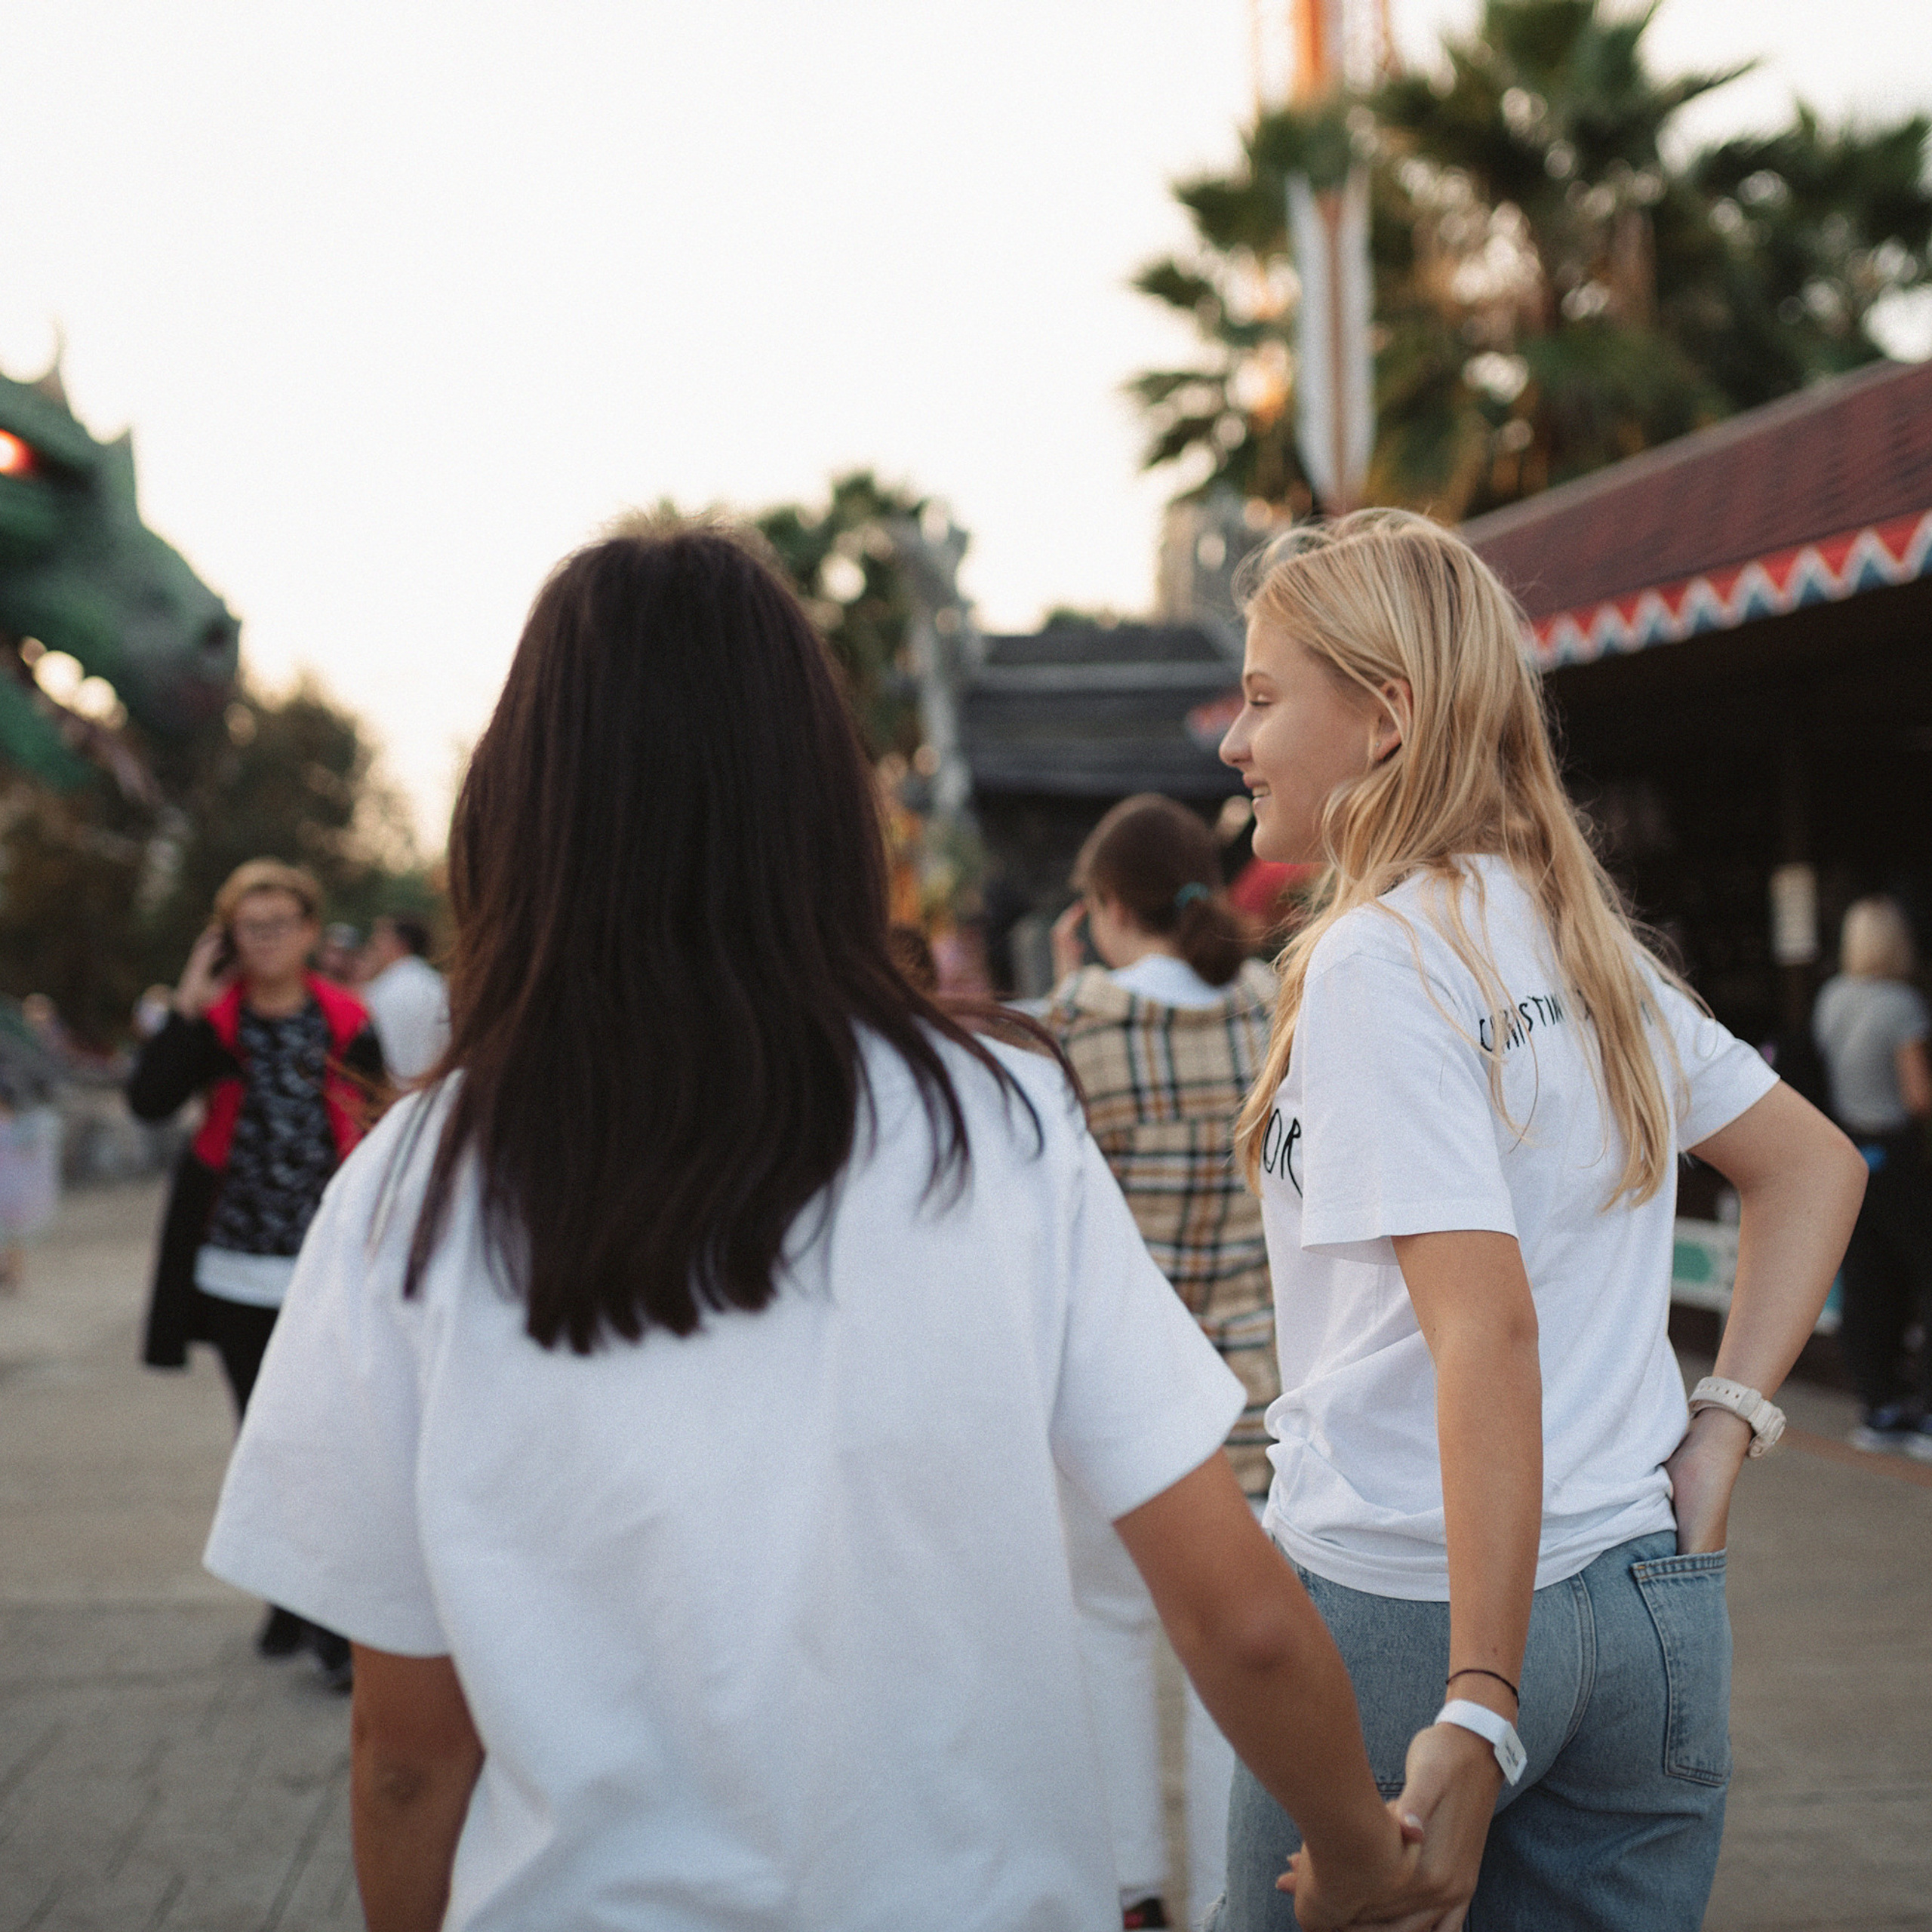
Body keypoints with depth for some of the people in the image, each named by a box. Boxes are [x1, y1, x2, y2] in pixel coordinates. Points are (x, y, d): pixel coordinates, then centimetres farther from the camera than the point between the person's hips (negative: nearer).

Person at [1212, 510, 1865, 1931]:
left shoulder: (1376, 959, -15)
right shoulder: (1586, 937, 9)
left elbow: (1488, 1326, -23)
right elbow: (1816, 1166, 18)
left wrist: (1477, 1714, -24)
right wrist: (1725, 1427, 8)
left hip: (1409, 1607, -7)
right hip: (1655, 1605, 7)